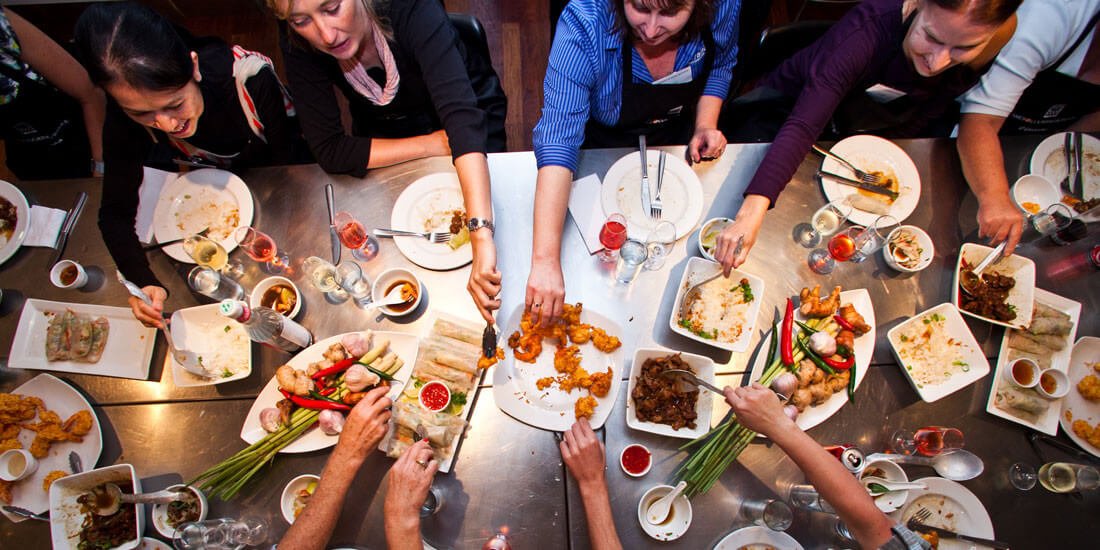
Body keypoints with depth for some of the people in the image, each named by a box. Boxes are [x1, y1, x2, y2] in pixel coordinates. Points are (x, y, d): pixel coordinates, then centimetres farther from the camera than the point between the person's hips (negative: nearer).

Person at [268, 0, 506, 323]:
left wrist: (482, 236, -62)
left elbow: (463, 116, -50)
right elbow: (330, 151, -27)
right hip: (384, 128, 2)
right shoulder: (297, 43, -28)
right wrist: (434, 143, -33)